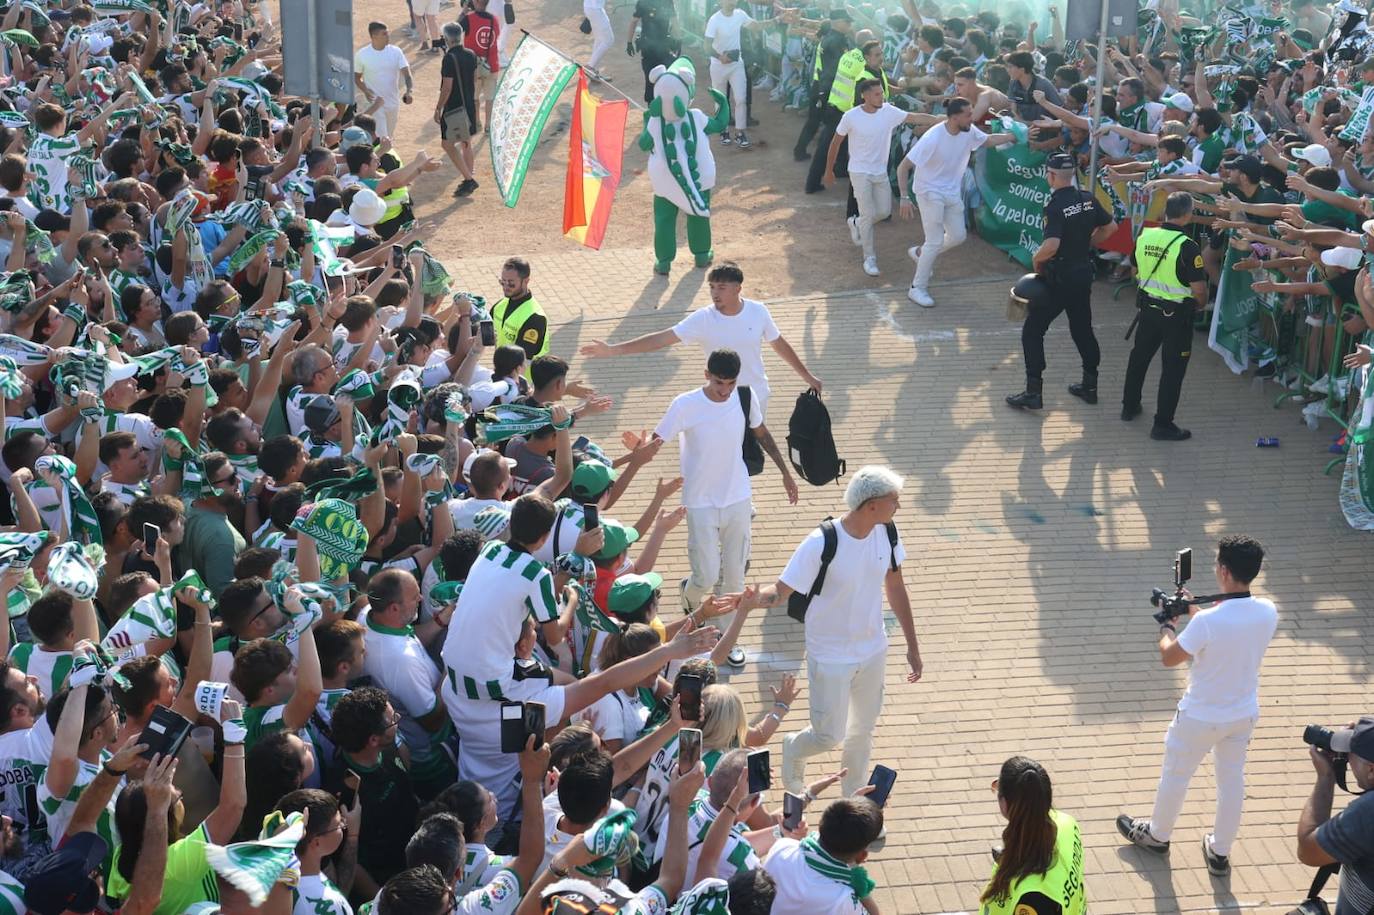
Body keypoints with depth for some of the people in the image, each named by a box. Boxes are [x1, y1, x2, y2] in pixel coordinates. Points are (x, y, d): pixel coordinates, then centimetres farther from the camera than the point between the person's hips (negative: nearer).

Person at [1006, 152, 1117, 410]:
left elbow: (1052, 245, -32)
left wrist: (1036, 259, -13)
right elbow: (1110, 226, 13)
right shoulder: (1087, 199, 1)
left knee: (1033, 331, 2)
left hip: (1059, 279, -7)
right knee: (1082, 328, 20)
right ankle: (1090, 385, 26)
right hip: (1084, 273, 7)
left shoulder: (1055, 206, -21)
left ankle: (1033, 392, -2)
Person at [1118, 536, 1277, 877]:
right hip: (1244, 713, 5)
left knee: (1175, 775, 20)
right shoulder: (1267, 613, -15)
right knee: (1232, 780, 22)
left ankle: (1157, 834, 43)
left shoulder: (1207, 621, -33)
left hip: (1201, 717, -5)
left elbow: (1169, 658, -18)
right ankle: (1219, 852, 38)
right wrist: (1196, 610, 12)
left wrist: (1167, 626, 0)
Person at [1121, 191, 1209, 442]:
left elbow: (1136, 271, 12)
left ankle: (1129, 406, 37)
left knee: (1139, 357, 23)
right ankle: (1163, 425, 7)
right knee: (1173, 369, 4)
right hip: (1177, 314, -5)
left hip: (1148, 307, 6)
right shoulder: (1187, 247, -21)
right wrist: (1201, 303, 3)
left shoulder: (1145, 237, -4)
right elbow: (1199, 289, -19)